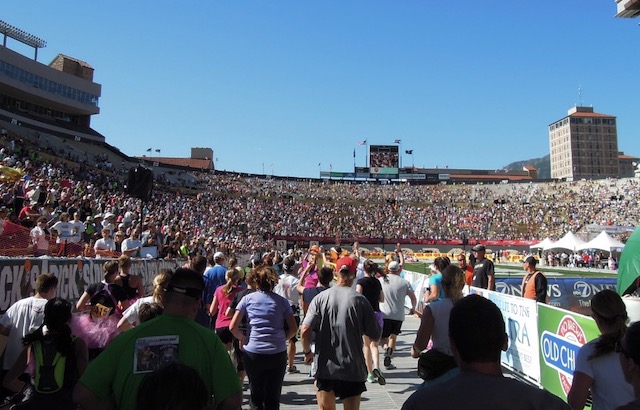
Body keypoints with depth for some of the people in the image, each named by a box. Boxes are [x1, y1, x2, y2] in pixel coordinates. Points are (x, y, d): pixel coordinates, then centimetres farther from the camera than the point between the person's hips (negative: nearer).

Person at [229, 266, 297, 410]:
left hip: (252, 353, 0)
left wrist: (243, 339, 12)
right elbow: (293, 329, 0)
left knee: (256, 396, 17)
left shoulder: (247, 298, 1)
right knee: (273, 398, 13)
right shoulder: (282, 301, 3)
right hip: (278, 353, 1)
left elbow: (233, 327, -4)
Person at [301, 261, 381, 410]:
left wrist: (307, 352, 6)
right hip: (353, 369, -1)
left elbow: (305, 331, -11)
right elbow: (375, 336, -5)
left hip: (325, 368, 2)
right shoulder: (360, 300, -10)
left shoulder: (320, 298, -7)